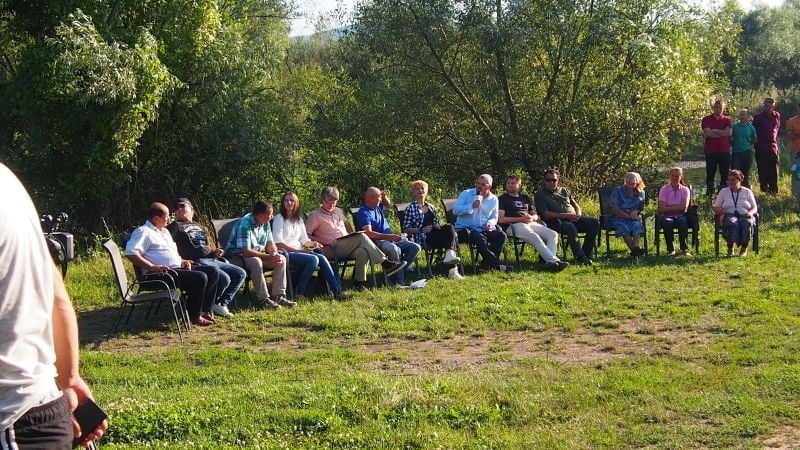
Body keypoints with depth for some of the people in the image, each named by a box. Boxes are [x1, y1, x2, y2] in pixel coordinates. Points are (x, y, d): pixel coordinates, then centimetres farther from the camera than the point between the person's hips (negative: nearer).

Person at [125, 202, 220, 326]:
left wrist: (182, 261, 13)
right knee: (200, 277, -27)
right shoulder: (143, 231, -7)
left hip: (178, 268, 10)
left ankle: (205, 311, 1)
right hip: (162, 274, -10)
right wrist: (152, 267, -27)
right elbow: (130, 252, -21)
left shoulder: (164, 231, 25)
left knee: (213, 271, 1)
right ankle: (194, 316, -13)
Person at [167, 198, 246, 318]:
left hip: (212, 260, 9)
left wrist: (214, 252, 13)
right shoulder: (175, 226, 2)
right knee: (224, 279, -28)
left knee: (241, 274, 1)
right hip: (196, 262, -9)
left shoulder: (197, 225, 26)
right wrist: (182, 260, -25)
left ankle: (221, 304, 2)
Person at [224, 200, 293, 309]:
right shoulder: (244, 224, -26)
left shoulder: (265, 223, 1)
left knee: (281, 259, -10)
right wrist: (269, 257, -31)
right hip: (236, 257, -8)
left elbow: (270, 243, 7)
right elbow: (246, 252, -31)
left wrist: (275, 254, -17)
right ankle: (263, 299, -31)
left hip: (257, 255, 8)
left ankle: (279, 296, -11)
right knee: (256, 262, -38)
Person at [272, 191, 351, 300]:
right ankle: (299, 292, -23)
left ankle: (337, 291, -24)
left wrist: (312, 243, -4)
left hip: (299, 251, 6)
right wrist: (297, 250, -16)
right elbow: (278, 243, -10)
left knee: (321, 258, -20)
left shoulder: (299, 220, 21)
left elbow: (304, 240, 19)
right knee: (313, 259, -29)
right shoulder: (279, 219, 0)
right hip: (286, 253, -6)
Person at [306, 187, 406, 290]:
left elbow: (347, 224, 39)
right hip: (333, 249, -6)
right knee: (362, 237, -28)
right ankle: (386, 263, -30)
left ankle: (360, 282, -26)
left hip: (348, 247, 6)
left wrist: (353, 236, 20)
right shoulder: (315, 215, 4)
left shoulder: (337, 211, 25)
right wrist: (322, 241, -14)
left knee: (363, 251, -31)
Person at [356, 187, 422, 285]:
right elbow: (368, 233, -21)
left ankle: (401, 269, -9)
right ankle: (399, 281, -30)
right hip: (378, 241, -9)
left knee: (415, 247, -6)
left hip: (391, 239, 9)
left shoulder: (378, 206, 16)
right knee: (394, 249, -39)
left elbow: (388, 205, 40)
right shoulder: (363, 212, -10)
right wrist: (389, 236, -24)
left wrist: (385, 196, 16)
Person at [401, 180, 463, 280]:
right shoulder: (410, 208, 6)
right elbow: (406, 229, 0)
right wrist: (421, 230, -12)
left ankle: (450, 255, -40)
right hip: (423, 238, -6)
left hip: (434, 235, 6)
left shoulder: (431, 207, 24)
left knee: (449, 228, -27)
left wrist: (439, 227, 3)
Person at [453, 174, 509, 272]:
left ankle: (486, 263, -19)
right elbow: (455, 210, -9)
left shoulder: (493, 199, 11)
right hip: (465, 229, -5)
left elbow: (494, 217, 20)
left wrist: (490, 223, -5)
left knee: (501, 235, -20)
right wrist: (472, 206, -19)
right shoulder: (466, 194, 0)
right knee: (480, 238, -34)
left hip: (483, 230, 5)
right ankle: (496, 264, -27)